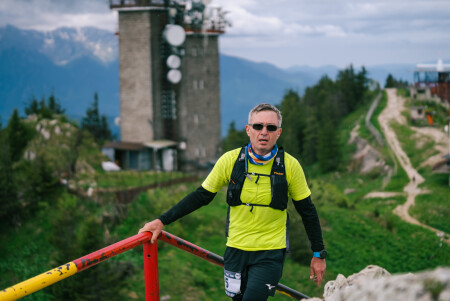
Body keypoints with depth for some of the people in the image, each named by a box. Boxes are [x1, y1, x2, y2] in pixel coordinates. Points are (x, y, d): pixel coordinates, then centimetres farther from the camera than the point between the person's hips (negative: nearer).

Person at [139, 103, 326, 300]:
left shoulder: (290, 166, -8)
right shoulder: (230, 160, -7)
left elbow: (307, 211, 2)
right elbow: (201, 196, 3)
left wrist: (318, 254, 5)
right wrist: (162, 221, -1)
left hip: (271, 253, -2)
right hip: (236, 249, 2)